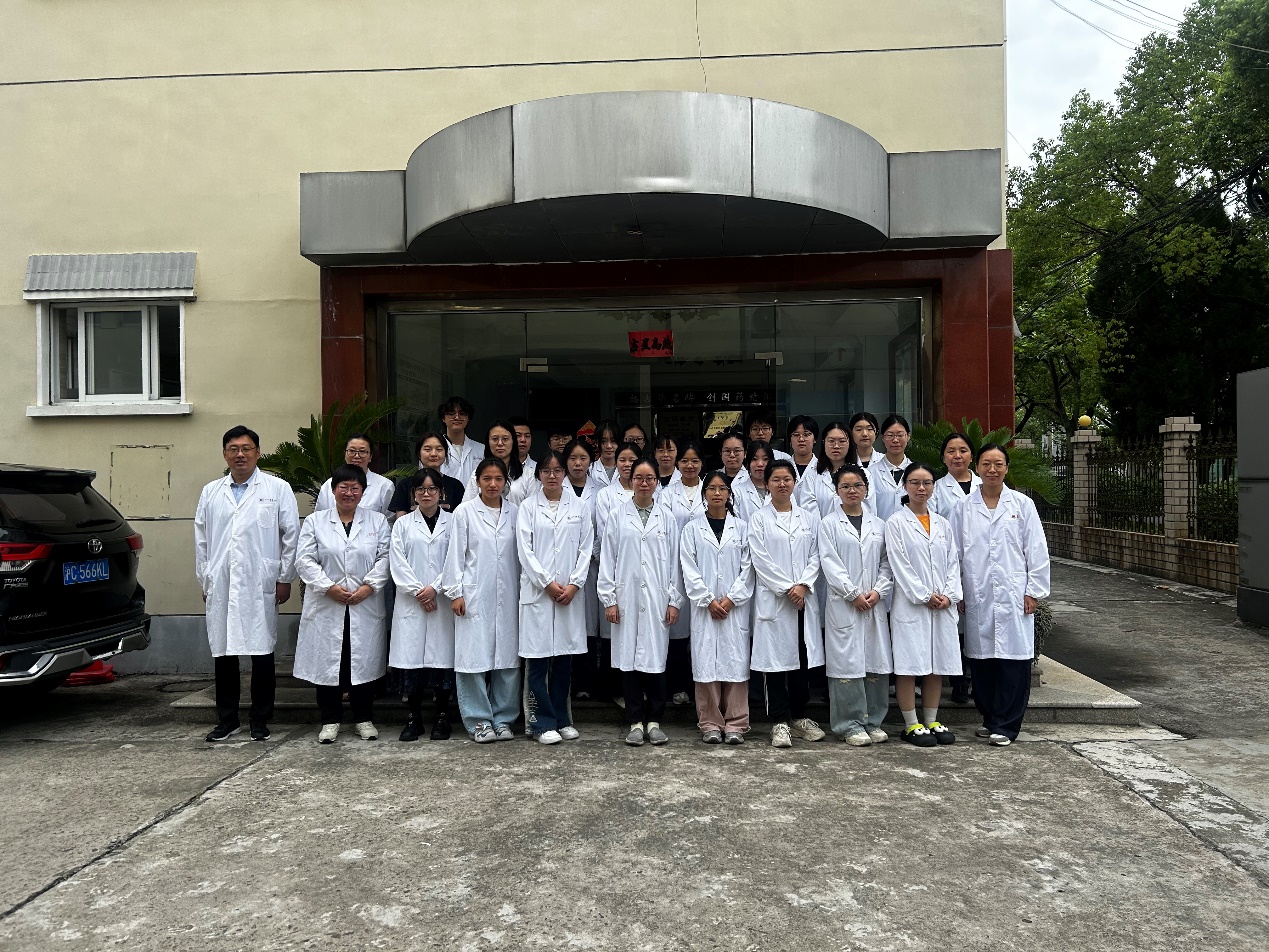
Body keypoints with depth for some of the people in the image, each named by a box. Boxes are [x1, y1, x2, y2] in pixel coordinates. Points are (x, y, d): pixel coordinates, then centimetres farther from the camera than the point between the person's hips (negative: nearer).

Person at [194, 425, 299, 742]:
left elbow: (291, 535, 2)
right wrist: (204, 580, 11)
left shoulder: (277, 489, 3)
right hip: (220, 587, 3)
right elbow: (201, 540, 15)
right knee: (222, 654, 7)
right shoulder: (210, 492, 13)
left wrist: (285, 578, -1)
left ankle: (260, 721, 13)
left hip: (259, 586, -3)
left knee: (262, 654, 2)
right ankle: (227, 719, 20)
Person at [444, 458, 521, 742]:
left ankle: (503, 719, 17)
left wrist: (522, 591, 8)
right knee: (475, 657, -2)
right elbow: (456, 554, 0)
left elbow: (519, 555, 11)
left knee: (508, 658, 5)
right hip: (475, 596, -3)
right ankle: (479, 721, 10)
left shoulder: (513, 513, 9)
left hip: (507, 596, 3)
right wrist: (456, 593, -4)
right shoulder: (465, 512, 1)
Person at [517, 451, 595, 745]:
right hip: (537, 591, -2)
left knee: (565, 657, 7)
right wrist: (548, 583, -9)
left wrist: (574, 584, -5)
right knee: (538, 659, -1)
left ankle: (562, 720, 18)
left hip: (570, 592, 2)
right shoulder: (528, 507, 4)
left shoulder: (578, 507, 9)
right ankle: (543, 723, 7)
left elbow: (586, 548, 6)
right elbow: (525, 550, -2)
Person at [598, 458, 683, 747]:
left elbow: (674, 561, 6)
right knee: (629, 657, 3)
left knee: (656, 657, 1)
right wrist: (609, 599, -2)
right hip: (627, 597, 0)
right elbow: (607, 559, 3)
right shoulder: (617, 516, 5)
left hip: (657, 598, 0)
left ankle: (654, 721, 14)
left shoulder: (666, 517, 7)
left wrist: (674, 600, 1)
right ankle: (635, 722, 13)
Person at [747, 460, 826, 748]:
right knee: (776, 659, -2)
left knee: (804, 659, 8)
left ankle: (799, 717, 21)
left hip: (804, 599, 4)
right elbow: (761, 560, -6)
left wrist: (803, 586, -8)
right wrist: (786, 588, -11)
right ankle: (780, 722, 5)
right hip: (773, 599, -3)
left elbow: (815, 556, 7)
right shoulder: (759, 519, 2)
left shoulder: (808, 519, 13)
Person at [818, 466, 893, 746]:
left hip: (874, 604, 4)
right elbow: (830, 563, -6)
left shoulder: (878, 525, 14)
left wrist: (878, 591, -5)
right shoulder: (829, 524, 2)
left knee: (876, 662, 5)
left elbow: (886, 562, 10)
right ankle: (850, 725, 6)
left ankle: (873, 722, 16)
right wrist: (853, 594, -12)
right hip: (843, 605, -4)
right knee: (847, 663, -3)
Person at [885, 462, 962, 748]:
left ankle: (932, 722, 19)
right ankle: (911, 725, 6)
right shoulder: (896, 523, -2)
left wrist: (949, 595, -3)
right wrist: (924, 596, -12)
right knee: (908, 665, -2)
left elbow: (953, 563, 11)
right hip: (910, 604, -5)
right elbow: (900, 565, -8)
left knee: (937, 663, 9)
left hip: (943, 605, 5)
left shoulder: (942, 524, 14)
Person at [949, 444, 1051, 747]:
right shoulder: (964, 508, 7)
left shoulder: (1022, 505, 5)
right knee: (981, 660, 7)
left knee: (1013, 661, -2)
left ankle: (1006, 725, 7)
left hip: (1013, 596, -1)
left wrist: (1034, 591, 0)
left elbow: (1037, 551, 4)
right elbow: (954, 553, 7)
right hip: (977, 597, 1)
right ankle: (989, 718, 21)